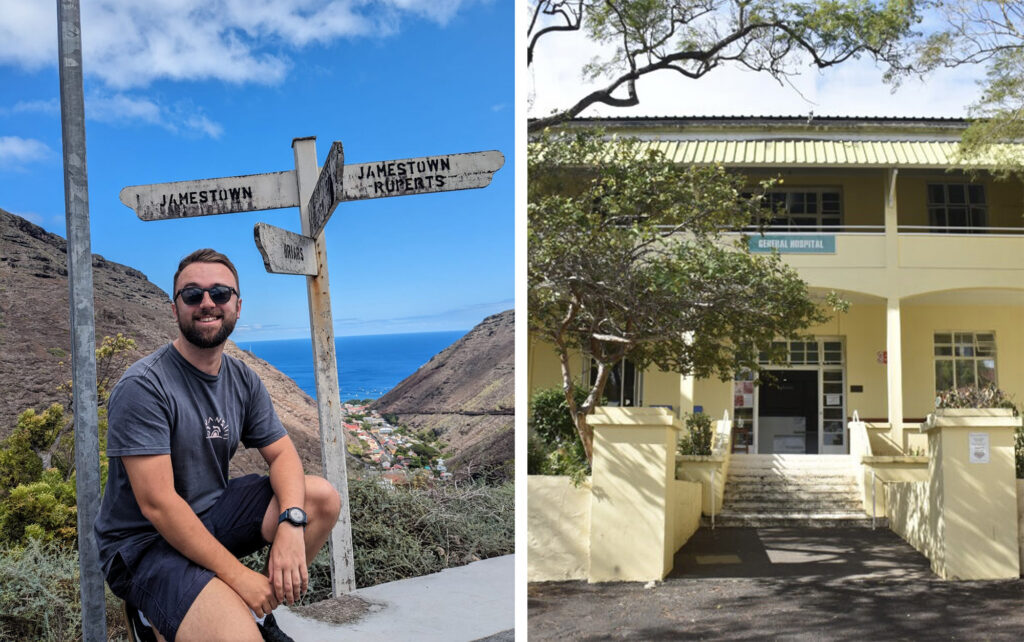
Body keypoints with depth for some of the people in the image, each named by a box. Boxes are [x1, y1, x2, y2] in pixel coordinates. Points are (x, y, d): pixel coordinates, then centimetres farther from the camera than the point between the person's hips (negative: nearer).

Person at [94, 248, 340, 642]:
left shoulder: (244, 381, 3)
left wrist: (291, 523, -20)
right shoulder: (142, 387, -19)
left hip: (213, 513, 8)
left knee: (323, 498, -9)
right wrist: (237, 575, -24)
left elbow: (282, 454, 2)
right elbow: (157, 504, -24)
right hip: (144, 541, -8)